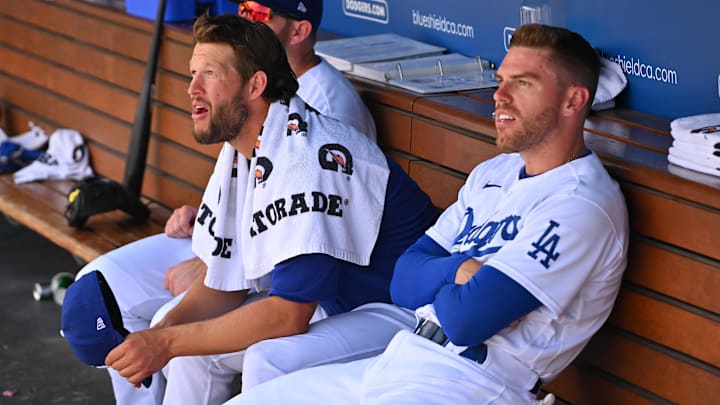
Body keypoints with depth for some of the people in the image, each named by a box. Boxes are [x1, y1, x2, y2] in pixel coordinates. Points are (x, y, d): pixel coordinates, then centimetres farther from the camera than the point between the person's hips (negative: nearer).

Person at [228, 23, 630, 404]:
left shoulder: (581, 205, -14)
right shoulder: (493, 173, 14)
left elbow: (466, 320, -21)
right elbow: (404, 283, 9)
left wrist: (437, 282, 0)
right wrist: (461, 272, -11)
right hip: (402, 361, 9)